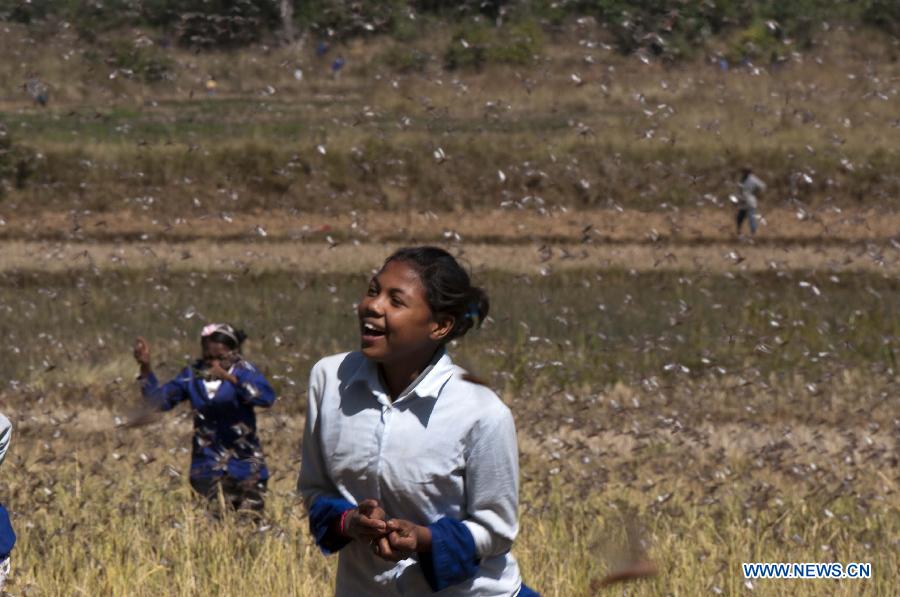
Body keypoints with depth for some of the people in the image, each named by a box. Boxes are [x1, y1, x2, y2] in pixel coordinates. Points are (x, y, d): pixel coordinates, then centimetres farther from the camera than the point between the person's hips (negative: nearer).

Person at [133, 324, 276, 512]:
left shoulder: (243, 371, -3)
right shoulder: (193, 375, 5)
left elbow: (267, 397, -21)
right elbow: (161, 401, 0)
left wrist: (230, 378, -31)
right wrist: (145, 368, -13)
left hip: (246, 467, -1)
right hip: (208, 468, 1)